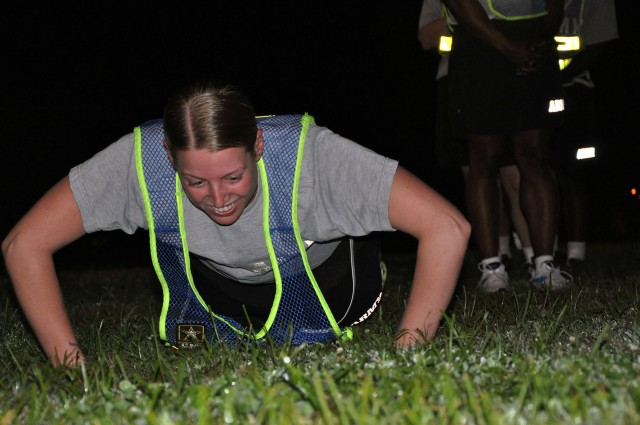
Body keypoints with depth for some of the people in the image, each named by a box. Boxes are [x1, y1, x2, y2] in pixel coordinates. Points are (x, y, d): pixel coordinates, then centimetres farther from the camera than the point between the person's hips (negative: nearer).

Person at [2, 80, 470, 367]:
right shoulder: (140, 160, -37)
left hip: (321, 267, -1)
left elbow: (448, 228, -43)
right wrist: (76, 370, -35)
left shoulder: (310, 154, -43)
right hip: (214, 276, 2)